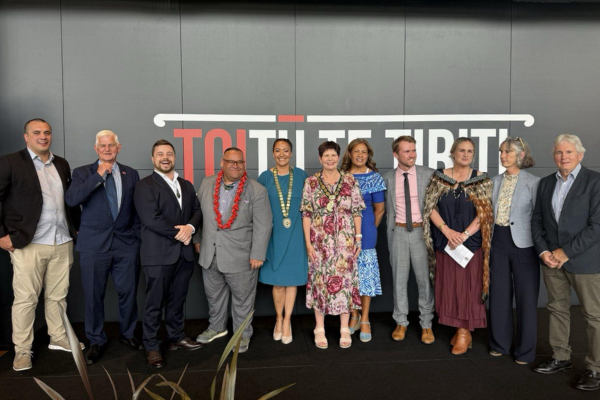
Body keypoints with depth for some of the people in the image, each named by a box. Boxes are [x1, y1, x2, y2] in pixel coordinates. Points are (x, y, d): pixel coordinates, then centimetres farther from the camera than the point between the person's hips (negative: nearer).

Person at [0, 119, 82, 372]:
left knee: (58, 295, 12)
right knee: (25, 298, 3)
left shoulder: (62, 165, 13)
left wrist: (77, 227, 14)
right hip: (28, 244, -4)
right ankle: (22, 350, 16)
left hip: (62, 243, 4)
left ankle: (58, 338, 27)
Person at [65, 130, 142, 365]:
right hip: (94, 245, -1)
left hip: (127, 243, 2)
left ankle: (127, 334, 30)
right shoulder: (83, 173, 3)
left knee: (128, 292, 10)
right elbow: (71, 200, -14)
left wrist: (137, 235, 4)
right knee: (94, 295, 7)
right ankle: (96, 341, 26)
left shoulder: (131, 174, 8)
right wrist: (98, 175, -16)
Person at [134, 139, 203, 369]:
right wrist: (178, 234, -12)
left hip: (184, 253, 5)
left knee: (177, 300, 15)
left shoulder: (186, 185, 16)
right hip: (158, 254, -5)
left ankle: (177, 337, 30)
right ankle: (152, 347, 17)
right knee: (155, 302, 4)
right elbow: (151, 219, -16)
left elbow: (197, 211, 11)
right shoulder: (144, 186, -4)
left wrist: (190, 227, -10)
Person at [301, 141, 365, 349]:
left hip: (345, 240, 1)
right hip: (320, 241, 0)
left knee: (345, 279, 4)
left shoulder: (350, 181, 2)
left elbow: (357, 212, 4)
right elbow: (306, 214, -1)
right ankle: (320, 329, 19)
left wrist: (358, 238, 0)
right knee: (319, 280, 6)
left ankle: (345, 329, 18)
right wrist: (308, 242, -5)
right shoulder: (311, 182, 0)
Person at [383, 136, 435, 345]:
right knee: (399, 278, 8)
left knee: (424, 279, 5)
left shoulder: (428, 174, -1)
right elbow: (388, 209, 9)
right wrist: (391, 232, 6)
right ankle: (401, 322, 23)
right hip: (398, 232, 1)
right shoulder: (388, 178, 3)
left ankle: (426, 324, 20)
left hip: (421, 231, -1)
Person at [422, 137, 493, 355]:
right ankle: (459, 328, 24)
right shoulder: (439, 177, 3)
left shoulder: (481, 180, 0)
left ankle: (464, 333, 14)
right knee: (448, 286, 7)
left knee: (468, 285, 1)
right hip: (444, 243, 2)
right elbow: (430, 207, -1)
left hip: (471, 243, -2)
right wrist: (447, 230, -14)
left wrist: (464, 235, -16)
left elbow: (484, 214, -5)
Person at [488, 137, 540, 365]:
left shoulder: (533, 182, -6)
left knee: (526, 297, 6)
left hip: (523, 243, -4)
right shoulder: (496, 181, 8)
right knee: (499, 293, 12)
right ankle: (500, 343, 29)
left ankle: (525, 350, 22)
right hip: (498, 241, 4)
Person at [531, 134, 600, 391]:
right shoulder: (545, 183, 9)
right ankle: (561, 358, 28)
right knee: (557, 309, 13)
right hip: (551, 259, 5)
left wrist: (566, 252, -15)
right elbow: (537, 220, 9)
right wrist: (543, 250, -4)